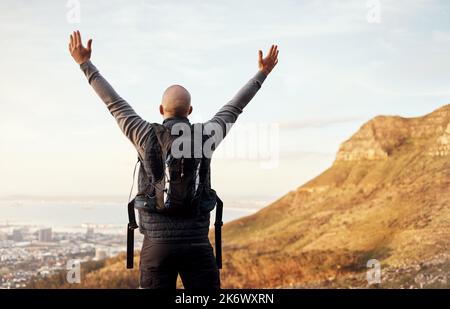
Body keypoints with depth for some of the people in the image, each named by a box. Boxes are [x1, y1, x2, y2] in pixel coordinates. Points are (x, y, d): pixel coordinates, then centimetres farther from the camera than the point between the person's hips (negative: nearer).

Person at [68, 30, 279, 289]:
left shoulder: (148, 137, -3)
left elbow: (114, 103, 6)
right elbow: (234, 108, 13)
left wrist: (85, 63, 18)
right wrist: (263, 73, 28)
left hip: (157, 245, 0)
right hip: (197, 245, 1)